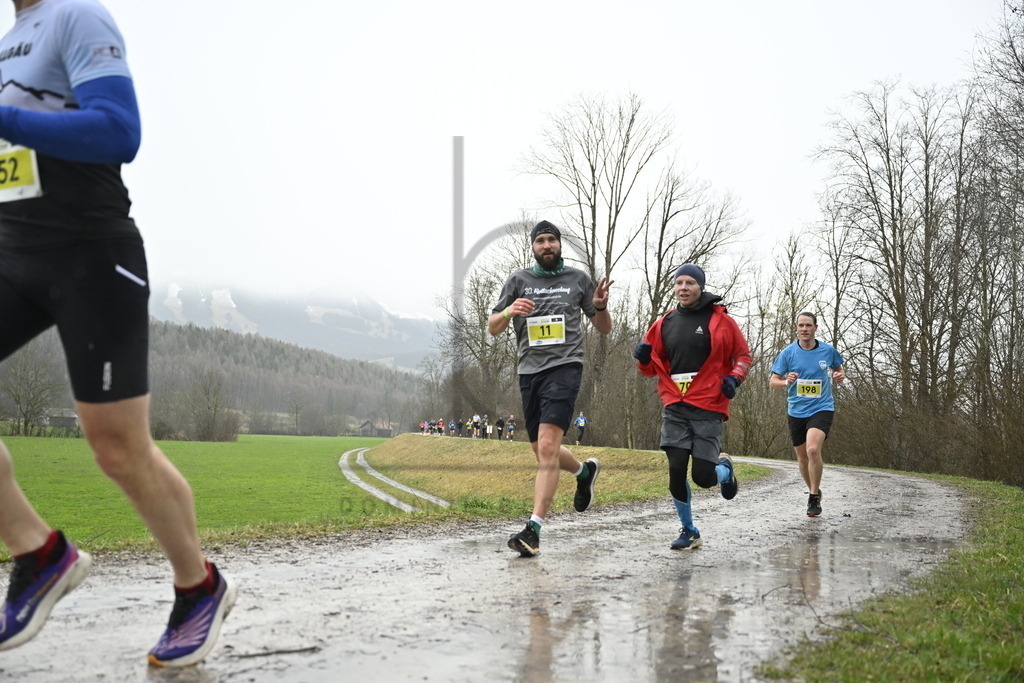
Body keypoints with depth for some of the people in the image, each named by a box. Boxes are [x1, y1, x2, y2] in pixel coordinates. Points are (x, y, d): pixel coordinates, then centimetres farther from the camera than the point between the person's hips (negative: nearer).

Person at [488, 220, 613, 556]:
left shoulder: (577, 278, 9)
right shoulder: (519, 280, 11)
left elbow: (604, 329, 15)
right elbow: (492, 328, 10)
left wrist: (600, 307, -7)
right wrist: (509, 311, -11)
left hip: (564, 367, -4)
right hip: (529, 371, 4)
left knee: (547, 447, -19)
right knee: (543, 453, 14)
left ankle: (534, 528, -21)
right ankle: (585, 470, 46)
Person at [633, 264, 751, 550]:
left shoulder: (720, 320, -1)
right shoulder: (664, 324, 10)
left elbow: (743, 355, 7)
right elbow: (653, 367, 18)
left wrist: (734, 378, -12)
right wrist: (644, 359, -4)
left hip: (709, 408, -3)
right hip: (675, 408, 3)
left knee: (703, 477, -8)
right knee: (676, 470, -6)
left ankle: (724, 469, 30)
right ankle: (689, 531, 13)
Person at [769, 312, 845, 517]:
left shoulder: (828, 350, 0)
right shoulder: (787, 353, -2)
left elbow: (838, 369, 19)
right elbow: (772, 381, 1)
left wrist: (839, 376, -5)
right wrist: (786, 381, -21)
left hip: (822, 408, -2)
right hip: (796, 411, 2)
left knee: (813, 449, -24)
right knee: (802, 457, 11)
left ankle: (814, 497, -10)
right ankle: (813, 492, 35)